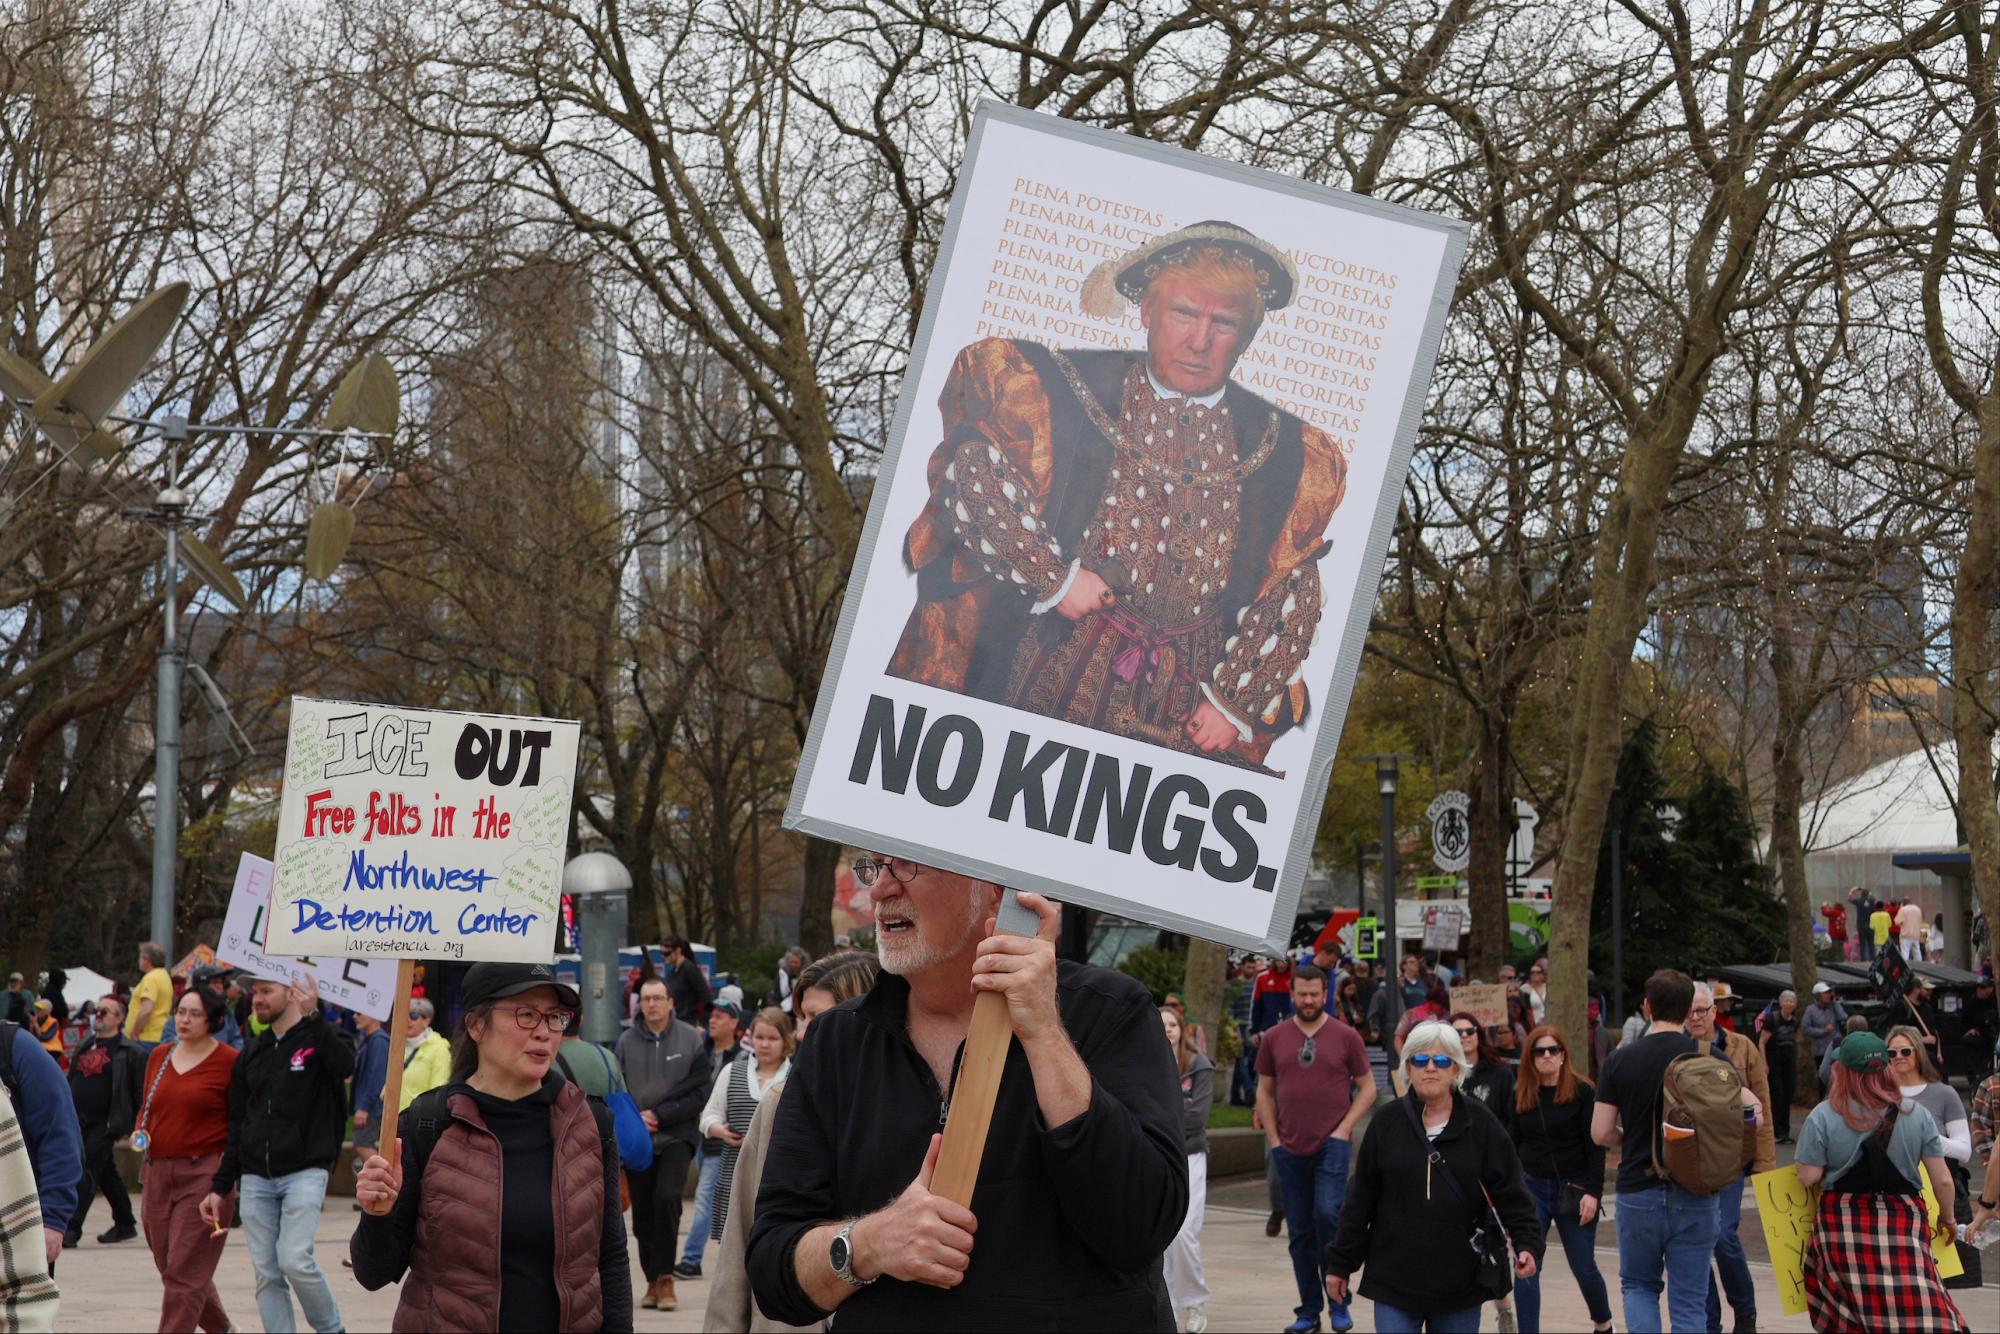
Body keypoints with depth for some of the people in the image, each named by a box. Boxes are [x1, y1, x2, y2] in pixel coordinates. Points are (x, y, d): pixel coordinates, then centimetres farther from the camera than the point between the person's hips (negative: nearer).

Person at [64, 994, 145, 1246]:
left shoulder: (129, 1052, -7)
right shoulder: (85, 1046, 15)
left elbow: (140, 1091, -8)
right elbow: (72, 1081, 22)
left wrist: (129, 1124, -10)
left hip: (105, 1122, -7)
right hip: (80, 1120, 7)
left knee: (87, 1173, -13)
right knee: (106, 1173, 14)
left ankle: (72, 1228, -15)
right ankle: (125, 1223, 24)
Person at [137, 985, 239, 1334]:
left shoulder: (230, 1061, -5)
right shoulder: (159, 1056, 13)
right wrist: (140, 1132, 5)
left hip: (205, 1174, -7)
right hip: (157, 1172, 7)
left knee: (184, 1273, -9)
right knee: (169, 1265, 14)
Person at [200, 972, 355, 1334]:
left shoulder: (319, 1038, 1)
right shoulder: (252, 1054, 15)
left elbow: (345, 1066, -24)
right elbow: (236, 1126, 18)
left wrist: (312, 1017, -30)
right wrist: (221, 1187, 14)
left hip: (304, 1172, -5)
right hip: (255, 1179, 5)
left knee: (295, 1260, -16)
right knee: (267, 1274, 1)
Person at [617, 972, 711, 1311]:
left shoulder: (691, 1039, 1)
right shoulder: (626, 1041, 5)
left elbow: (699, 1093, -1)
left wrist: (659, 1115, -9)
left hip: (675, 1136, -2)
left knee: (667, 1196, -21)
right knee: (642, 1212, 5)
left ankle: (665, 1277, -13)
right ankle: (652, 1281, 17)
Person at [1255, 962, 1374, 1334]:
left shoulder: (1345, 1037, 1)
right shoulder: (1275, 1038, 7)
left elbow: (1367, 1087, 6)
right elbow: (1264, 1090, 13)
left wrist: (1345, 1127, -5)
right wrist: (1273, 1137, 4)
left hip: (1332, 1145, -3)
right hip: (1290, 1149, 3)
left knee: (1328, 1213, -20)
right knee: (1299, 1232, 6)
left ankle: (1338, 1301, -5)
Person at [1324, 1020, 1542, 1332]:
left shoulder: (1481, 1125, 1)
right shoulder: (1388, 1124, 2)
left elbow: (1512, 1195, 0)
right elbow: (1360, 1200, 5)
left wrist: (1527, 1245, -15)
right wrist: (1340, 1264, 7)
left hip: (1460, 1282, 0)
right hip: (1395, 1280, 0)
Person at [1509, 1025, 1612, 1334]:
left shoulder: (1582, 1092, -6)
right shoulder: (1520, 1095, 4)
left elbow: (1595, 1146, -8)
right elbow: (1512, 1145, 8)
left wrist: (1593, 1192, -14)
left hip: (1573, 1189, -2)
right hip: (1531, 1188, 2)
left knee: (1584, 1268, 8)